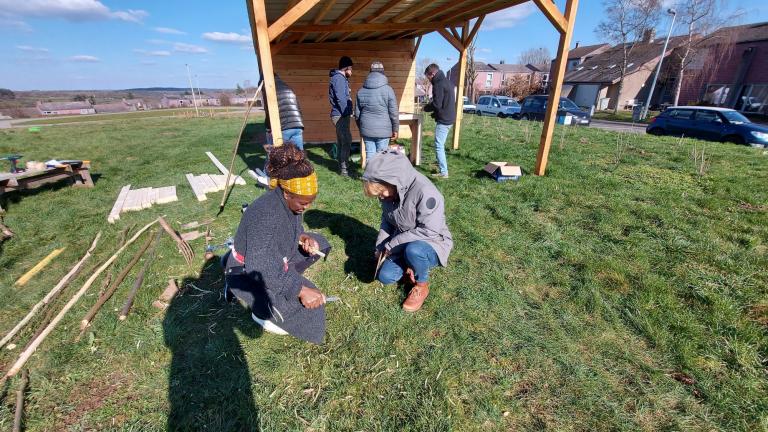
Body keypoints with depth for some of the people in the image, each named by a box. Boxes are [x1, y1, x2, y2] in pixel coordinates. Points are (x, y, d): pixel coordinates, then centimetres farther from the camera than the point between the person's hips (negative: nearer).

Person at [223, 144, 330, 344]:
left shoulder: (289, 200, -10)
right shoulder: (265, 213, -35)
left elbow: (292, 227, 9)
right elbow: (258, 267, -38)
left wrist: (304, 237, -14)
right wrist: (301, 290, -40)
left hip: (273, 260, 9)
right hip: (249, 274, -9)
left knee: (320, 245, 7)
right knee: (307, 306, -25)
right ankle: (263, 309, 3)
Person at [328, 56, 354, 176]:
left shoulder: (340, 78, 19)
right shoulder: (339, 78, -12)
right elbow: (340, 98, -20)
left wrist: (348, 113, 8)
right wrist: (347, 113, -16)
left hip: (341, 115, 10)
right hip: (341, 115, -10)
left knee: (341, 141, 12)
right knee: (347, 141, -11)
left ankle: (342, 166, 20)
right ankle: (344, 169, -8)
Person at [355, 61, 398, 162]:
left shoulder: (361, 91, 6)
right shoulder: (388, 90, -5)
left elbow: (357, 113, 11)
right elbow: (393, 113, -6)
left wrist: (360, 127, 23)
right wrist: (395, 129, 4)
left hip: (367, 129, 3)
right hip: (383, 130, -3)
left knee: (370, 156, 8)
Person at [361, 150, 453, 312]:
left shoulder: (425, 192, -31)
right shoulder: (389, 191, -7)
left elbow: (429, 231, -31)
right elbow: (387, 220, 9)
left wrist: (392, 244, -25)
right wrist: (381, 246, -3)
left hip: (433, 242, -6)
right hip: (403, 244, 6)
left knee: (413, 250, -38)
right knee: (385, 277, -10)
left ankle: (422, 285, -7)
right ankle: (410, 265, 19)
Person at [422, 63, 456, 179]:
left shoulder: (439, 84, -15)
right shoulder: (447, 82, 16)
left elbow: (436, 104, -22)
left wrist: (426, 108, -4)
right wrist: (430, 106, 15)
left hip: (443, 119, -10)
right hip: (449, 117, 10)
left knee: (439, 145, -8)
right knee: (441, 144, 24)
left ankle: (443, 172, -10)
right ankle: (441, 162, 41)